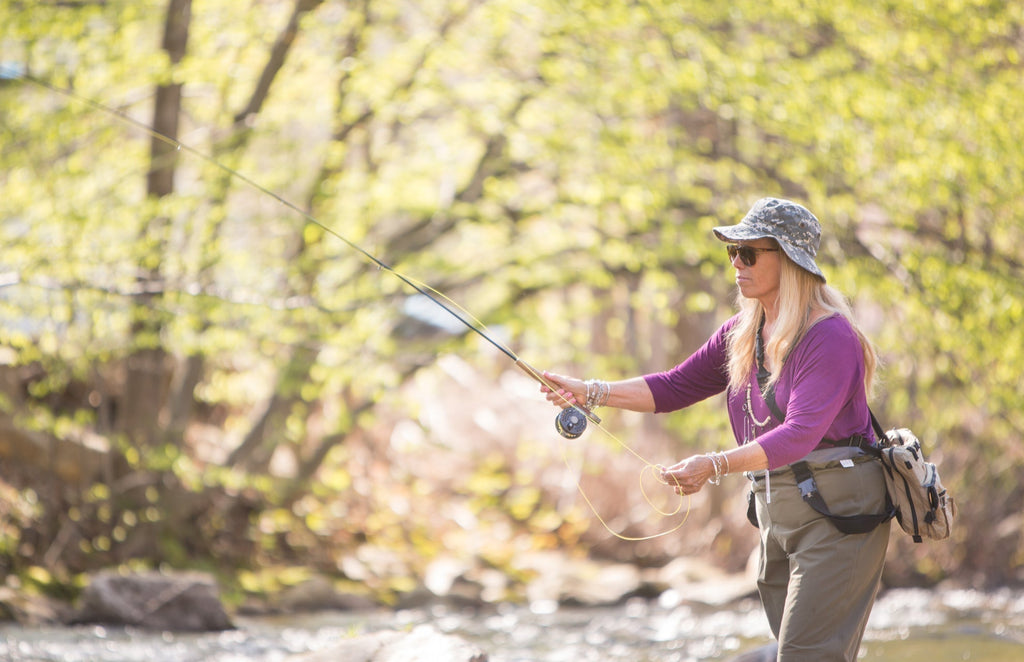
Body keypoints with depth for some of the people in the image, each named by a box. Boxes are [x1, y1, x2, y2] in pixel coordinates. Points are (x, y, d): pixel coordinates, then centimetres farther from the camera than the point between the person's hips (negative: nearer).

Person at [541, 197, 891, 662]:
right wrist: (591, 392, -1)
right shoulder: (741, 333, 9)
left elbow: (800, 434, -28)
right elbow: (675, 387, 12)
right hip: (775, 512, 8)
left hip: (837, 513, -8)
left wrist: (716, 465, -39)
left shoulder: (831, 337, -18)